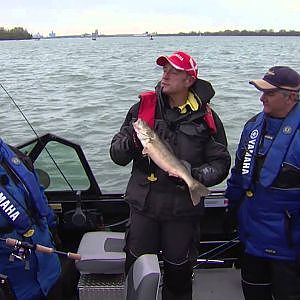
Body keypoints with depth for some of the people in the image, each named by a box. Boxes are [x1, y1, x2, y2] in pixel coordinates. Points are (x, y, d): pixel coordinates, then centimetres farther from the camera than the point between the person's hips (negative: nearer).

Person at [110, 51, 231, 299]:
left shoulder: (206, 117, -3)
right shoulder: (143, 106, 0)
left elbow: (221, 163, -1)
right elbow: (116, 153, 1)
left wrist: (197, 175, -20)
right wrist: (129, 144, -21)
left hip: (183, 209, -1)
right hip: (143, 204, 2)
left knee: (179, 271, 16)